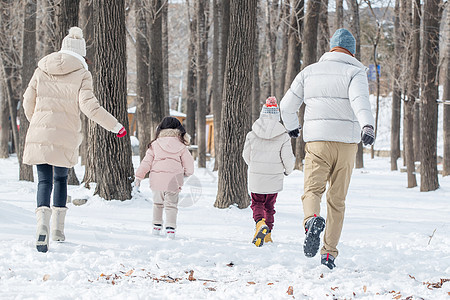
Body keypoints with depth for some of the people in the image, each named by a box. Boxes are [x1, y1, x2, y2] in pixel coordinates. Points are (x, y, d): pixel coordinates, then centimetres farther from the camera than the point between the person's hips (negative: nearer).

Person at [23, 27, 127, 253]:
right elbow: (89, 106, -11)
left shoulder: (42, 69, 8)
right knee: (60, 179, 18)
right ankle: (58, 228, 17)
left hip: (38, 133, 1)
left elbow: (28, 102, 10)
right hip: (65, 135, -1)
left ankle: (42, 222, -25)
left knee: (44, 181, 0)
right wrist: (116, 126, -3)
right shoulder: (81, 74, -2)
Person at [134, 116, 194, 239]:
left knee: (158, 203, 21)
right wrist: (187, 173, 27)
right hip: (174, 180, -1)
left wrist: (139, 177, 7)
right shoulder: (181, 147, 2)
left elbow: (146, 162, 3)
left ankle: (157, 226, 24)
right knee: (171, 205, 6)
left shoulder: (155, 145, 3)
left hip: (157, 180, 1)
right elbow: (189, 162, 7)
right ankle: (170, 228, -7)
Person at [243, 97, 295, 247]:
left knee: (257, 202, 12)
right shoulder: (283, 136, -8)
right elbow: (288, 158, -9)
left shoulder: (252, 134, -4)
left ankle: (260, 223, -17)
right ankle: (268, 234, 17)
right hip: (274, 178, 0)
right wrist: (288, 170, 14)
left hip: (255, 177, 0)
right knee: (269, 205, 17)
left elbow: (246, 155, 6)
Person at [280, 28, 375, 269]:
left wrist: (291, 127, 33)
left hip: (316, 141, 1)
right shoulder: (355, 73, 1)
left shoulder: (310, 71, 11)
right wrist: (367, 127, -36)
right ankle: (329, 253, 8)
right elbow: (359, 100, -20)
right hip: (346, 142, -1)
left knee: (312, 190, -2)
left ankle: (313, 220, -37)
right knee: (337, 199, 9)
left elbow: (287, 105, 14)